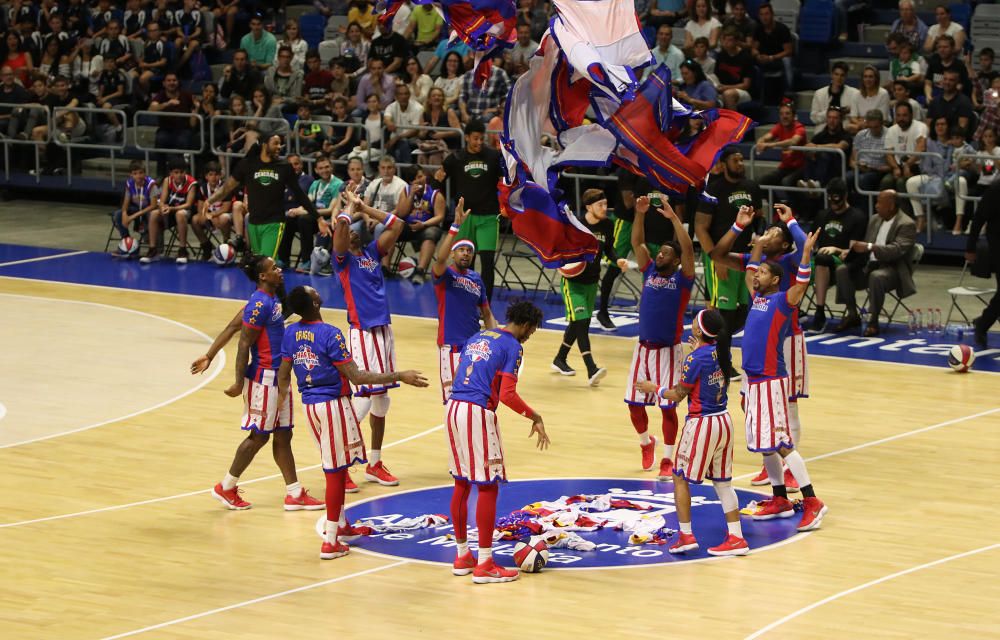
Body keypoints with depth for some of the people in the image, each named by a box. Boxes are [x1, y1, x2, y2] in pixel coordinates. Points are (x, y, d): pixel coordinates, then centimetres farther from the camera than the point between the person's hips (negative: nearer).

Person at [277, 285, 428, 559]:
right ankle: (330, 542, -1)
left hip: (310, 404, 7)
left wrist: (282, 394, 33)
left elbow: (283, 374, 11)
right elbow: (356, 376, -19)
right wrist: (400, 377, -18)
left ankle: (340, 525, 34)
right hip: (333, 404, -7)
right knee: (335, 471, -1)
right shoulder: (330, 335, -20)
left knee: (334, 468, 22)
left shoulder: (290, 333, 1)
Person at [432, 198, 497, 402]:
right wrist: (456, 226, -35)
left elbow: (487, 314, 18)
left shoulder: (476, 278, 12)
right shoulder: (444, 275, -5)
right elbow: (440, 258, -29)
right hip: (451, 346, -6)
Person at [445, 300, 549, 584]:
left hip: (453, 408, 8)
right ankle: (484, 565, -2)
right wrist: (535, 417, -3)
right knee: (488, 487, -2)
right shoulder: (512, 346, -4)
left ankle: (462, 556, 23)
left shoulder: (478, 337, 20)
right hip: (479, 413, -8)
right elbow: (507, 395, -14)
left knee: (462, 483, 16)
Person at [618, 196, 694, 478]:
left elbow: (688, 248, -20)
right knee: (634, 404, 9)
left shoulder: (682, 278, -5)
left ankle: (667, 460, 8)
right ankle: (646, 443, 36)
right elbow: (637, 243, 1)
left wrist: (673, 217, -23)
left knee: (668, 407, -1)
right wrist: (640, 214, -11)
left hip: (668, 351, -5)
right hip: (644, 348, 5)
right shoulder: (649, 271, 7)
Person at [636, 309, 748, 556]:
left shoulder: (694, 359, -19)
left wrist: (654, 388, 6)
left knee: (680, 478, 8)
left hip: (701, 424, -7)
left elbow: (678, 395, -10)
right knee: (722, 481, 12)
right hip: (724, 421, 7)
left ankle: (686, 536, 6)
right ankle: (736, 537, 10)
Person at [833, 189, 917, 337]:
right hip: (870, 265, 7)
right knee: (842, 270, -16)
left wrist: (869, 247, -34)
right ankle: (852, 314, -8)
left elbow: (897, 250, -25)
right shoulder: (875, 220, 13)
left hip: (893, 269, -7)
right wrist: (855, 248, -6)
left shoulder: (907, 225, -10)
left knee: (876, 276, -39)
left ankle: (873, 321, -29)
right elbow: (865, 246, 19)